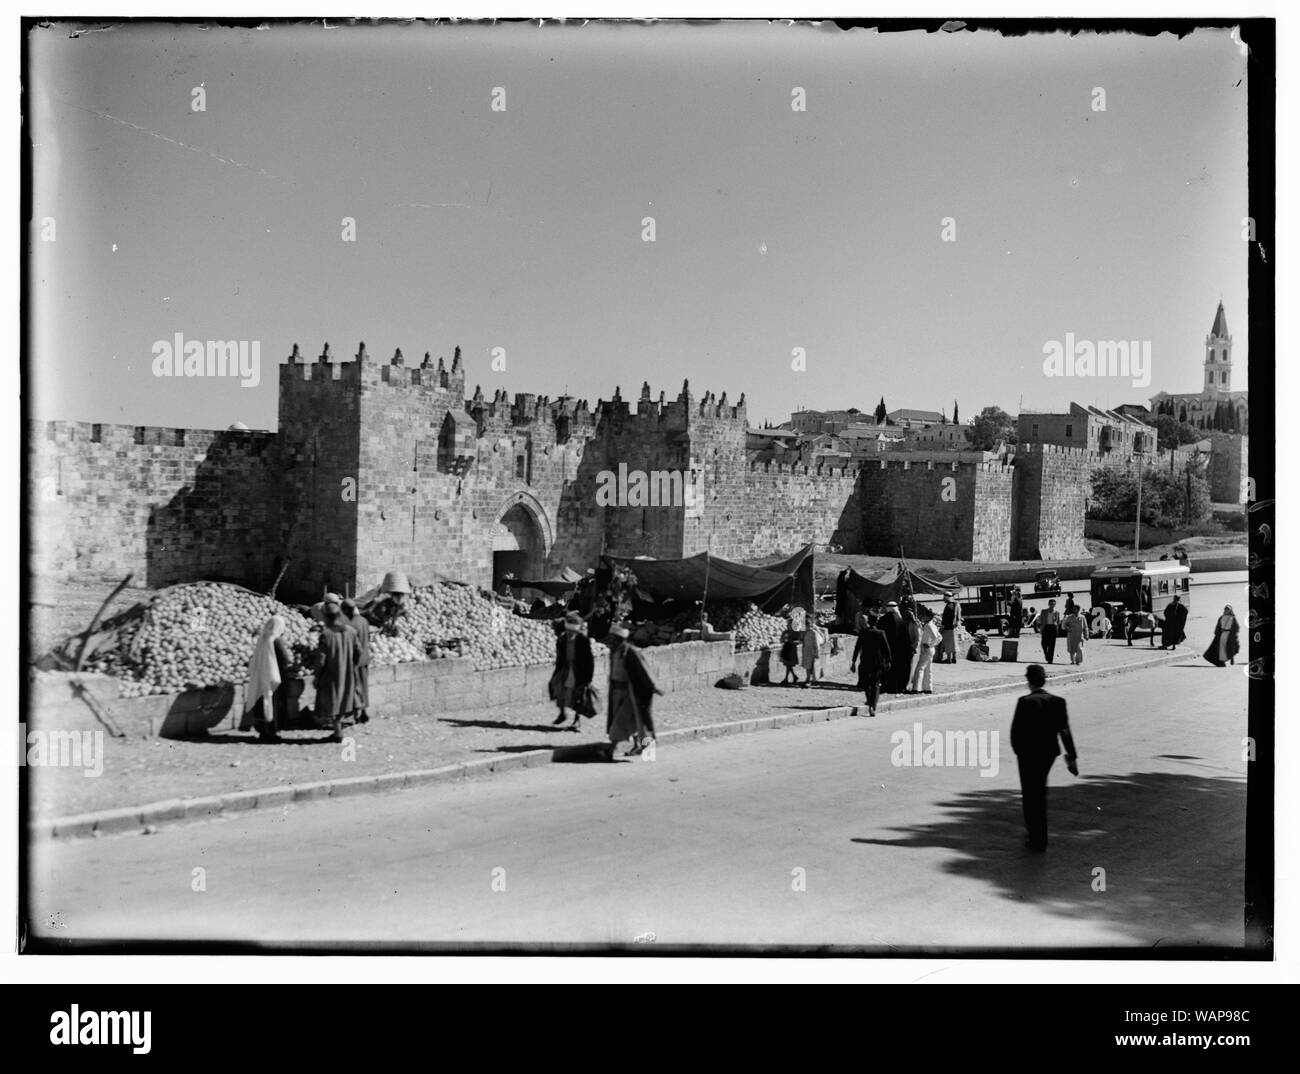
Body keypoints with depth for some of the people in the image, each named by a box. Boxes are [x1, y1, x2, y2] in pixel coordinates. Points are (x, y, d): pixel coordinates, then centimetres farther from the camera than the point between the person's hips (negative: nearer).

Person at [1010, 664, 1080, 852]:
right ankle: (1034, 825, 39)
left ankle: (1039, 839, 5)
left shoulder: (1025, 702, -17)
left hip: (1028, 753, -5)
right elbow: (1064, 731, -5)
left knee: (1030, 794, 5)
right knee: (1040, 791, 24)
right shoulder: (1058, 701, -4)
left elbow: (1016, 729, -14)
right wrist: (1072, 757, -2)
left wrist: (1017, 750, 4)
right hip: (1049, 752, 5)